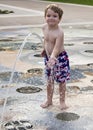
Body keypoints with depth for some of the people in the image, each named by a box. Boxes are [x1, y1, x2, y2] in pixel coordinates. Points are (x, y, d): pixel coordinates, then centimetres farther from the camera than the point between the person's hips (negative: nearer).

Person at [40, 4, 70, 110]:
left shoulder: (59, 32, -28)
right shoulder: (44, 27, -7)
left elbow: (57, 48, -36)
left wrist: (53, 58, -51)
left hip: (60, 57, -6)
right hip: (48, 57, 6)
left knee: (61, 81, 8)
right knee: (49, 81, 15)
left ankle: (62, 101, 25)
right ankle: (49, 100, 30)